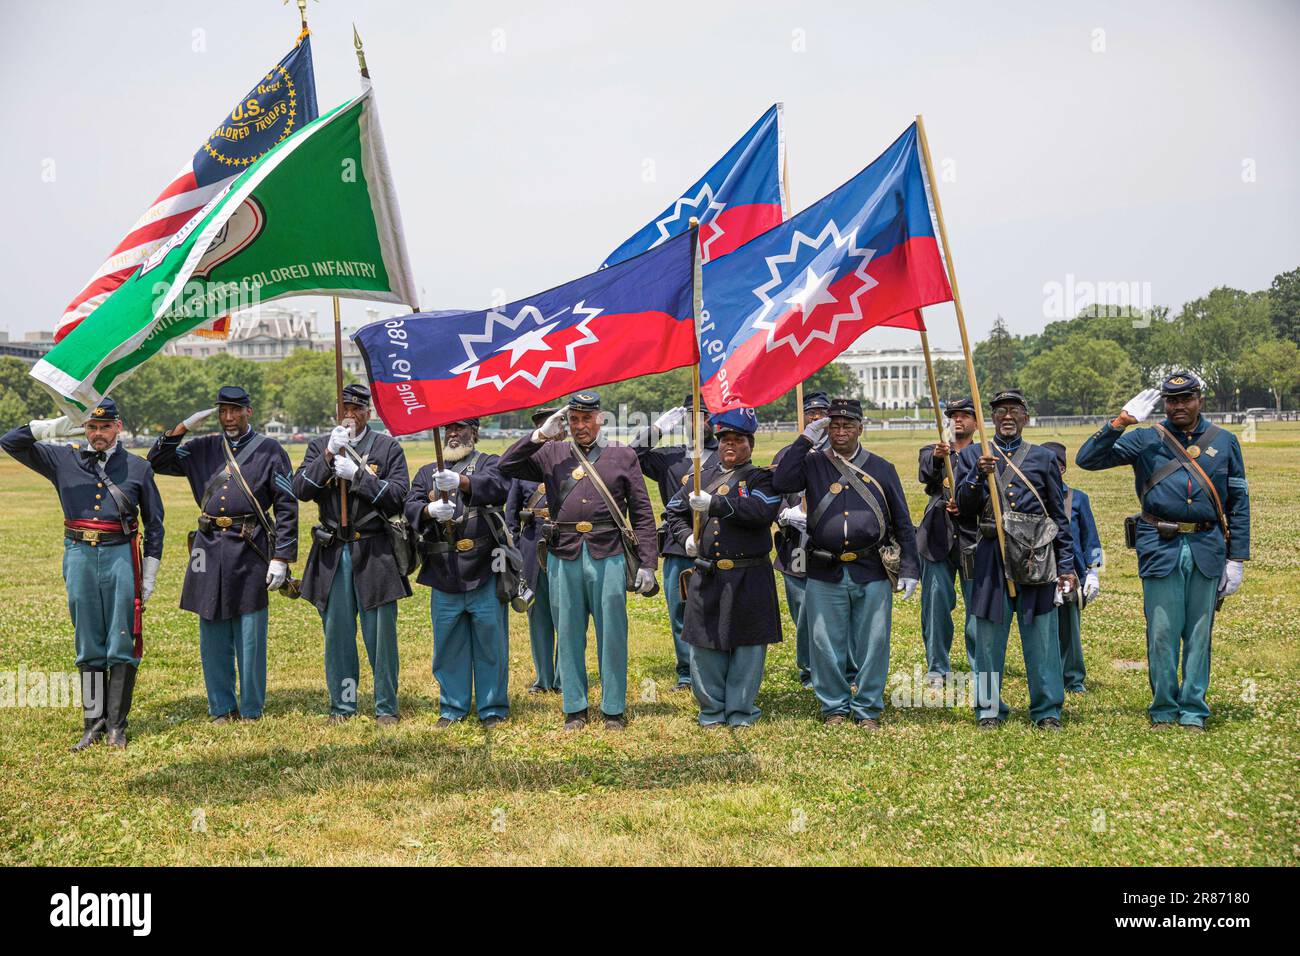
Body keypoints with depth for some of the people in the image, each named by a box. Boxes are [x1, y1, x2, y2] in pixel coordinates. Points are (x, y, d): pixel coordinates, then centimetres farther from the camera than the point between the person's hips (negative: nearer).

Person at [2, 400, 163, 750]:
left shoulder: (137, 467, 6)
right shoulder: (63, 460, 8)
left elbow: (154, 525, 9)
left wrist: (149, 577, 4)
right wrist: (53, 427, -8)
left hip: (122, 556, -1)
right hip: (80, 559, 1)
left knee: (122, 645, -1)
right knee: (88, 646, 6)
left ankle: (116, 724, 6)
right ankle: (93, 723, 12)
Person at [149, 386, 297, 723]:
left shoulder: (269, 451, 0)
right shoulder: (204, 448, 12)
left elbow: (287, 507, -2)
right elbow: (157, 462, 13)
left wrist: (281, 558, -8)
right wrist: (183, 427, 0)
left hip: (250, 549, -4)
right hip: (209, 547, 4)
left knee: (250, 637, 2)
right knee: (212, 634, 8)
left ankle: (251, 710, 12)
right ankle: (221, 708, 18)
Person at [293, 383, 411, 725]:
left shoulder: (388, 447, 4)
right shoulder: (320, 446, 10)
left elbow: (398, 495, -7)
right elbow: (300, 489, -4)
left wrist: (357, 474, -16)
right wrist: (328, 455, -15)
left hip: (375, 552, -2)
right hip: (333, 553, 2)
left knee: (381, 632, 0)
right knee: (337, 633, 6)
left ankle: (386, 706, 9)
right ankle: (342, 705, 17)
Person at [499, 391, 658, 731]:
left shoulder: (623, 456, 8)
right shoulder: (552, 454, 11)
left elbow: (642, 514, 6)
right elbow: (507, 465, 2)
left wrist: (646, 564, -1)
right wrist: (541, 434, -5)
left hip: (608, 556, -1)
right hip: (564, 558, 1)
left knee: (612, 636, 3)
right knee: (569, 636, 7)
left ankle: (614, 709, 13)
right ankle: (575, 709, 17)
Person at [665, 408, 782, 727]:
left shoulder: (761, 478, 1)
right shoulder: (701, 477, 15)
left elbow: (761, 510, -20)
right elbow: (674, 510, 26)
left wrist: (713, 503, -23)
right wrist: (685, 537, 6)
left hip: (748, 578, -3)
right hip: (705, 577, 4)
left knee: (747, 644, 2)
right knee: (704, 643, 5)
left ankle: (741, 710, 13)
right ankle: (711, 709, 17)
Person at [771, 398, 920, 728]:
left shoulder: (882, 469, 8)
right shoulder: (813, 465, 6)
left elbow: (903, 523, 10)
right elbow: (781, 483, -14)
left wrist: (910, 568, 3)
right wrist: (806, 440, -11)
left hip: (872, 574, 0)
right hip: (825, 576, 0)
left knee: (872, 644, 3)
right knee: (826, 644, 5)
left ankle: (868, 708, 16)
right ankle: (835, 706, 20)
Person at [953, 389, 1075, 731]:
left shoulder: (1043, 458, 11)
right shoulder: (972, 455, 11)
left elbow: (1060, 517, 11)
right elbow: (964, 507, 3)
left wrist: (1066, 566, 5)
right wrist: (978, 475, -14)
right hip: (991, 557, 0)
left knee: (1041, 633, 0)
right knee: (989, 633, 3)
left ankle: (1047, 710, 8)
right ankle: (989, 708, 13)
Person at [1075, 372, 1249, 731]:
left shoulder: (1224, 442, 10)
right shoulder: (1146, 441, 5)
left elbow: (1238, 503, 12)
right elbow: (1087, 459, -1)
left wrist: (1237, 559, 6)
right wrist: (1121, 421, -11)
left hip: (1207, 550, 1)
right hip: (1161, 550, -1)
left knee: (1199, 633, 5)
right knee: (1162, 633, 0)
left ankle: (1193, 711, 14)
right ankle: (1163, 711, 12)